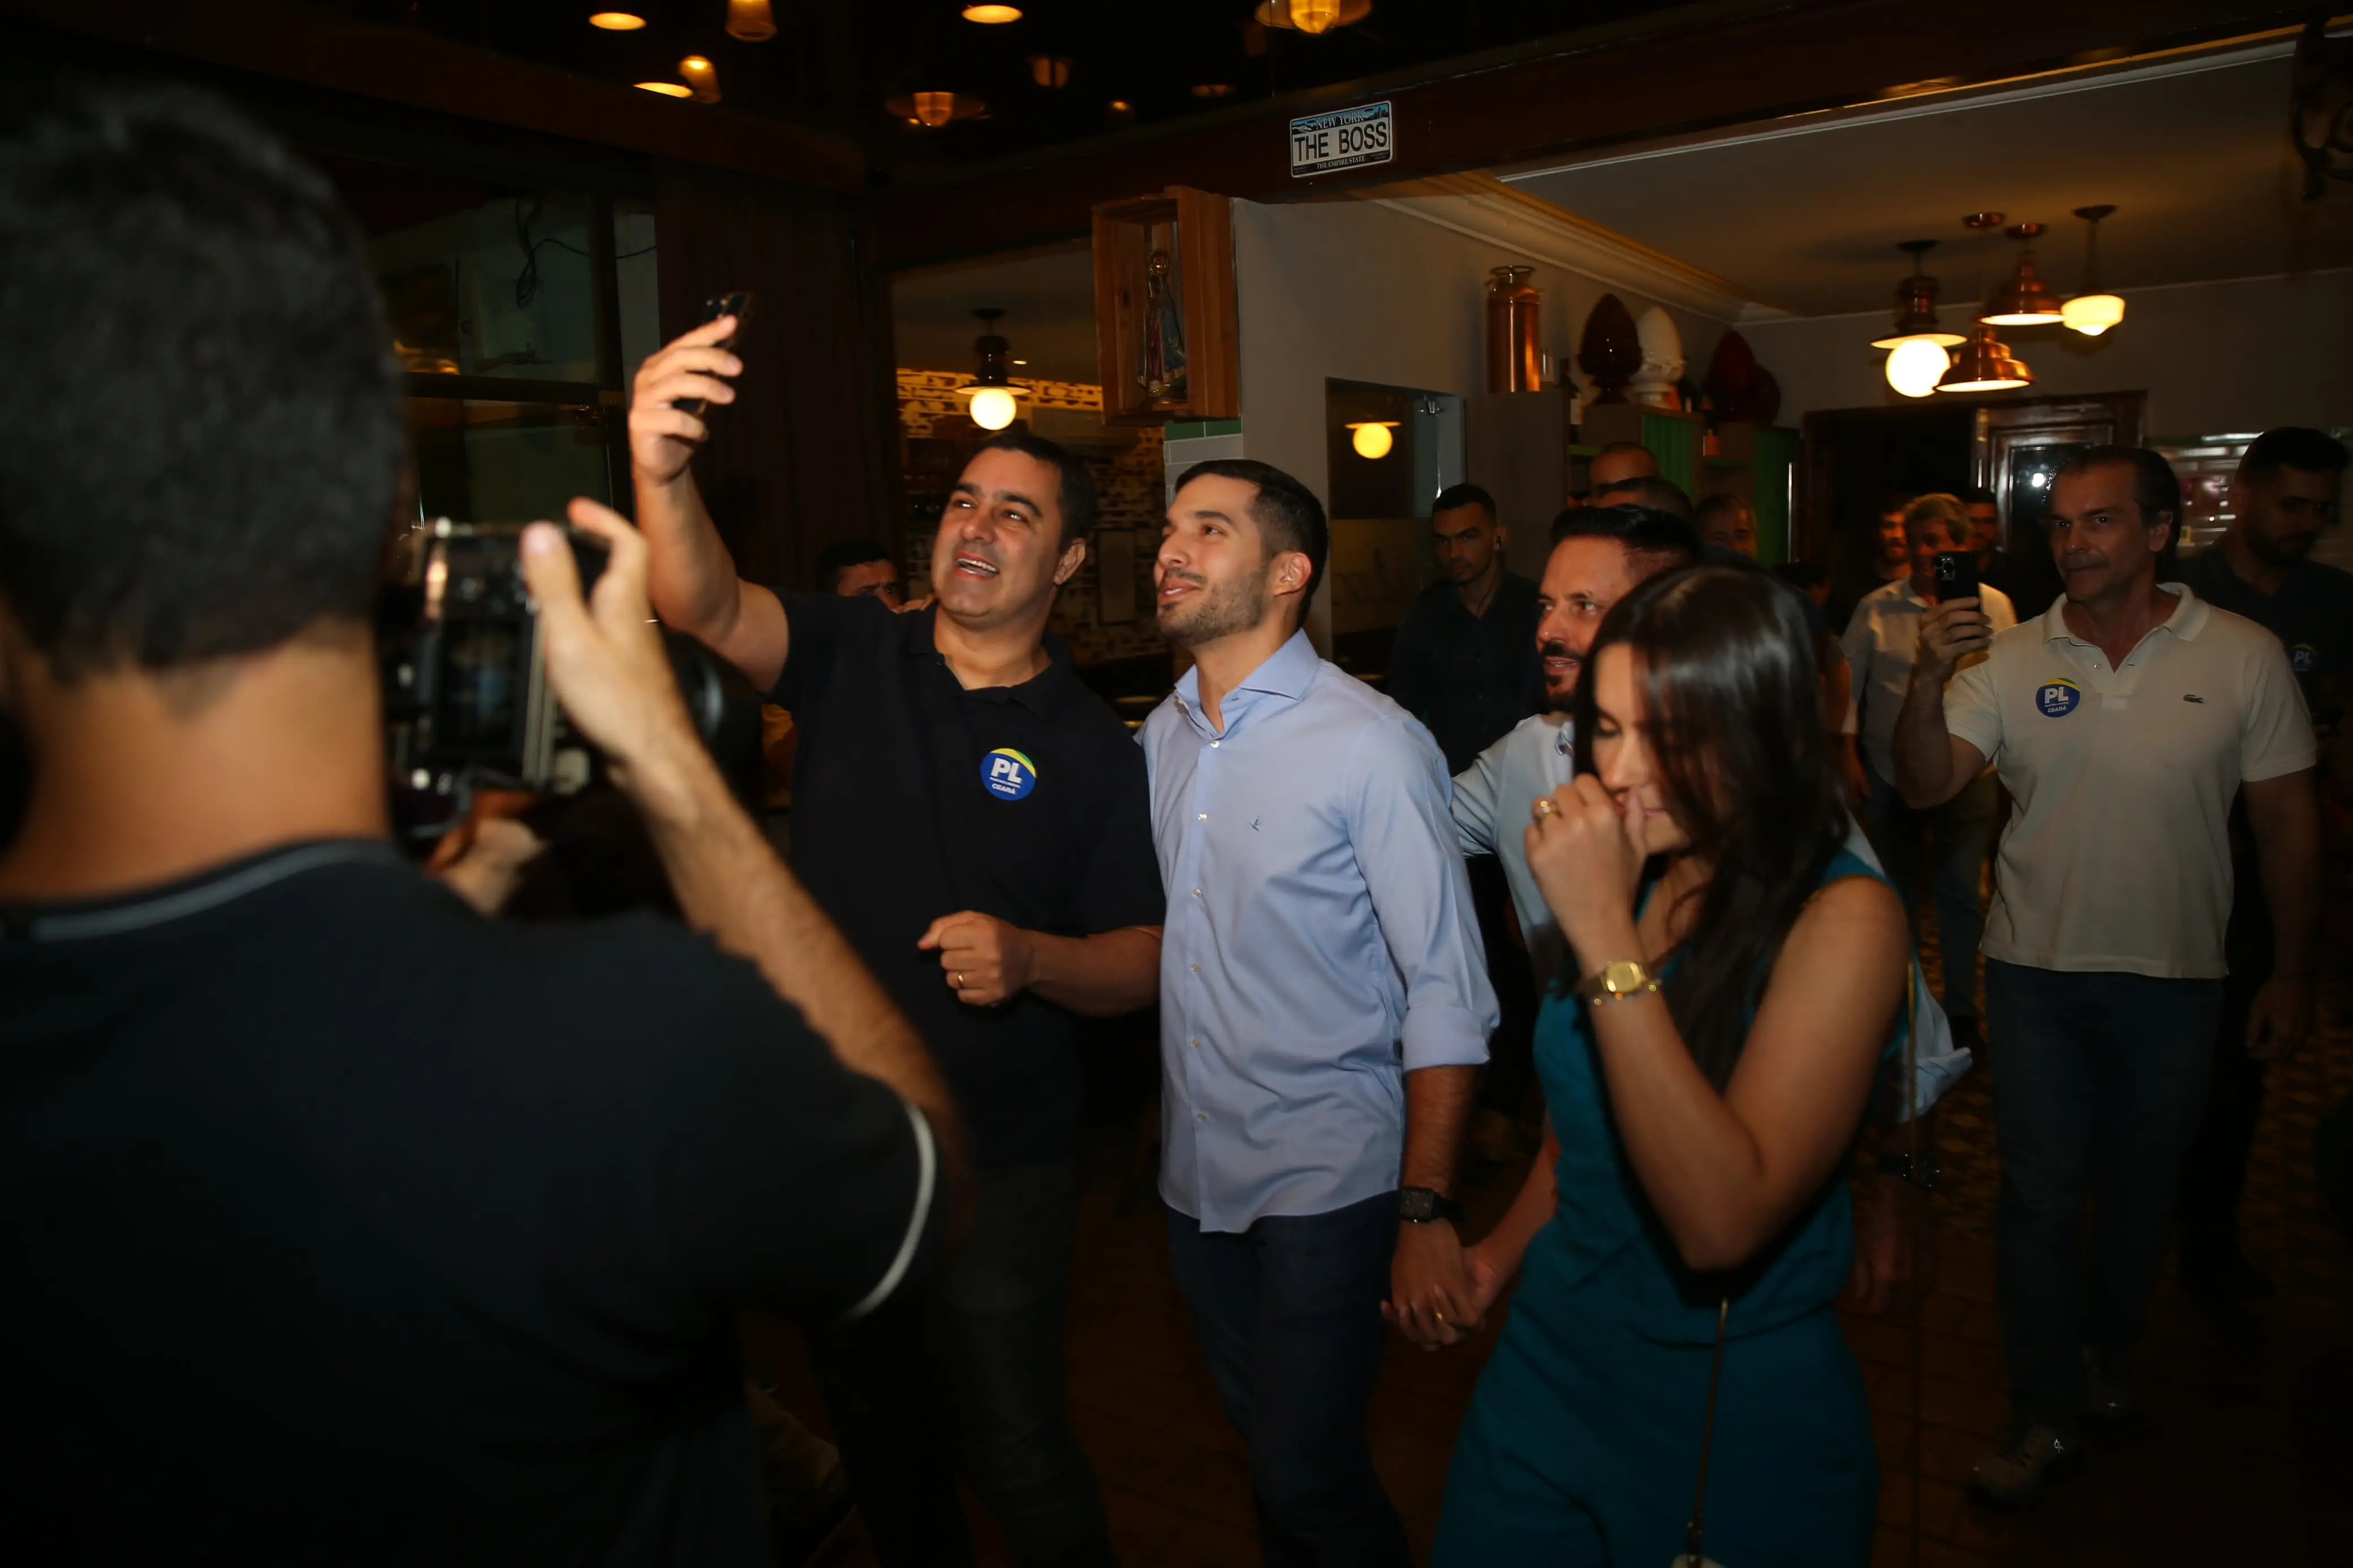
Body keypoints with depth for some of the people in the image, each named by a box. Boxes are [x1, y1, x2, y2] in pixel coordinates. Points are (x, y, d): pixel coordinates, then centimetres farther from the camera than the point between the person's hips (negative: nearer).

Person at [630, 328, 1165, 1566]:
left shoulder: (1092, 749, -7)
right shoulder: (852, 655, -3)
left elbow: (1141, 962, -5)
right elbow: (705, 606, -23)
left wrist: (1031, 959, -25)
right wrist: (661, 470, -42)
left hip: (995, 1161, -3)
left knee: (1009, 1451, 5)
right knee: (872, 1426, 23)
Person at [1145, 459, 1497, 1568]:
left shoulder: (1372, 744, -15)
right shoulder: (1162, 736, 4)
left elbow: (1447, 992, -15)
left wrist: (1427, 1210, -17)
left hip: (1328, 1177, -6)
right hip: (1197, 1172, 6)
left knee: (1307, 1473, 0)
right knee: (1263, 1442, 20)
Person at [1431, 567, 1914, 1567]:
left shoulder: (1845, 916, -20)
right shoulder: (1634, 881, -5)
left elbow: (1723, 1222, -31)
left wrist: (1605, 938, -32)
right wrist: (1508, 1247, 2)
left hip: (1735, 1417, -5)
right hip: (1546, 1361, 5)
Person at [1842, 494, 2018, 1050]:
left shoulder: (1993, 606, 2)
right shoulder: (1877, 608, 1)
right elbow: (1848, 682, 4)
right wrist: (1848, 751, -1)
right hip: (1890, 771, 0)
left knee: (1963, 894, 4)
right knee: (1896, 893, 12)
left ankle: (1961, 1010, 19)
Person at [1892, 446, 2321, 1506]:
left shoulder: (2245, 659, -6)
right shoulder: (2010, 660, -6)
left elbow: (2287, 821, 0)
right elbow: (1926, 787, -15)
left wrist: (2292, 971, 1)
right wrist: (1928, 681, -32)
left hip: (2173, 979, 1)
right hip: (2036, 973, 0)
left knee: (2140, 1190, 18)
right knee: (2039, 1195, 6)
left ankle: (2102, 1356, 44)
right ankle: (2048, 1414, 22)